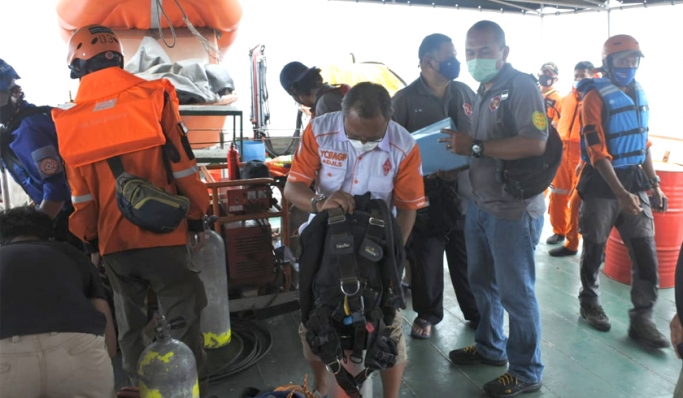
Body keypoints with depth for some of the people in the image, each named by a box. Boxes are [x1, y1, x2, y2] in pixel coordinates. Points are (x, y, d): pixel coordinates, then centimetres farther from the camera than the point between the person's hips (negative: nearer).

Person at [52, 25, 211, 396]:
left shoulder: (71, 120, 4)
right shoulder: (153, 96, -4)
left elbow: (81, 194, 6)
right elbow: (182, 166, -5)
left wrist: (91, 242, 16)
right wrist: (197, 219, 4)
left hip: (114, 243, 3)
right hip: (164, 234, -3)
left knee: (130, 327, 16)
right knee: (182, 323, 6)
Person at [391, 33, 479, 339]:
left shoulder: (466, 93, 9)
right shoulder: (404, 99, -4)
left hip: (464, 188, 3)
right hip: (424, 191, -3)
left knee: (468, 256, 13)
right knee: (426, 257, 9)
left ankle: (476, 311, 31)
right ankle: (427, 314, 27)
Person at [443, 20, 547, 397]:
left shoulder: (521, 86, -14)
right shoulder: (483, 91, 13)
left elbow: (536, 143, -26)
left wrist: (476, 146, -24)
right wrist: (458, 153, 7)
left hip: (513, 209, -9)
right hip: (479, 204, 9)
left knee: (515, 292, 3)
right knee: (481, 281, 20)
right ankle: (490, 347, 40)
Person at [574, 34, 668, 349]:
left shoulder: (639, 94, 9)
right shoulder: (596, 96, -12)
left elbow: (643, 142, 18)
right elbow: (597, 151, -19)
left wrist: (653, 183, 13)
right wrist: (620, 193, -25)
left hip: (634, 180, 6)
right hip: (602, 183, -6)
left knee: (646, 251, 2)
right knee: (594, 249, 8)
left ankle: (641, 318, 12)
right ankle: (589, 303, 28)